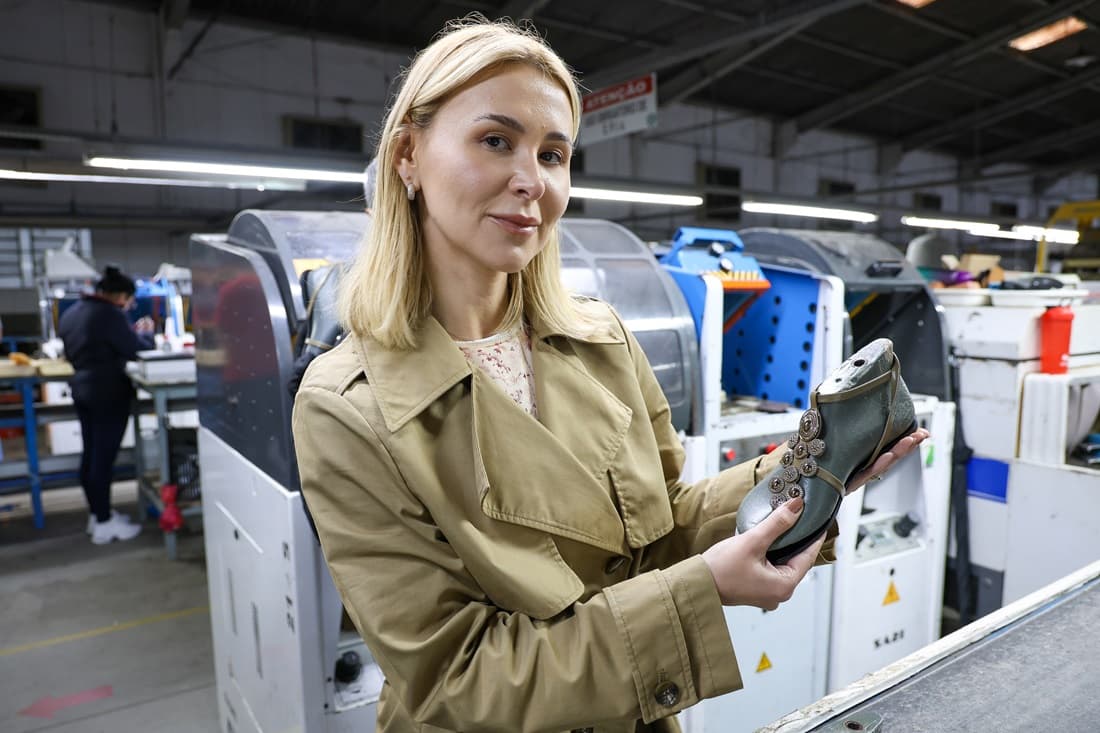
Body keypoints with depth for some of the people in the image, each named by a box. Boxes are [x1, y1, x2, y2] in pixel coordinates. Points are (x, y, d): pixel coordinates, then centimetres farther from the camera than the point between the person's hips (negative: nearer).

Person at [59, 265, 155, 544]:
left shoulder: (71, 313, 12)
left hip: (82, 389, 9)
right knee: (104, 457, -4)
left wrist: (131, 332, 20)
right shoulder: (109, 314, -17)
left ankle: (97, 514, 25)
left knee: (91, 454, 15)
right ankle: (104, 524, 2)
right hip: (108, 393, -9)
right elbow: (135, 350, -14)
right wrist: (146, 332, 5)